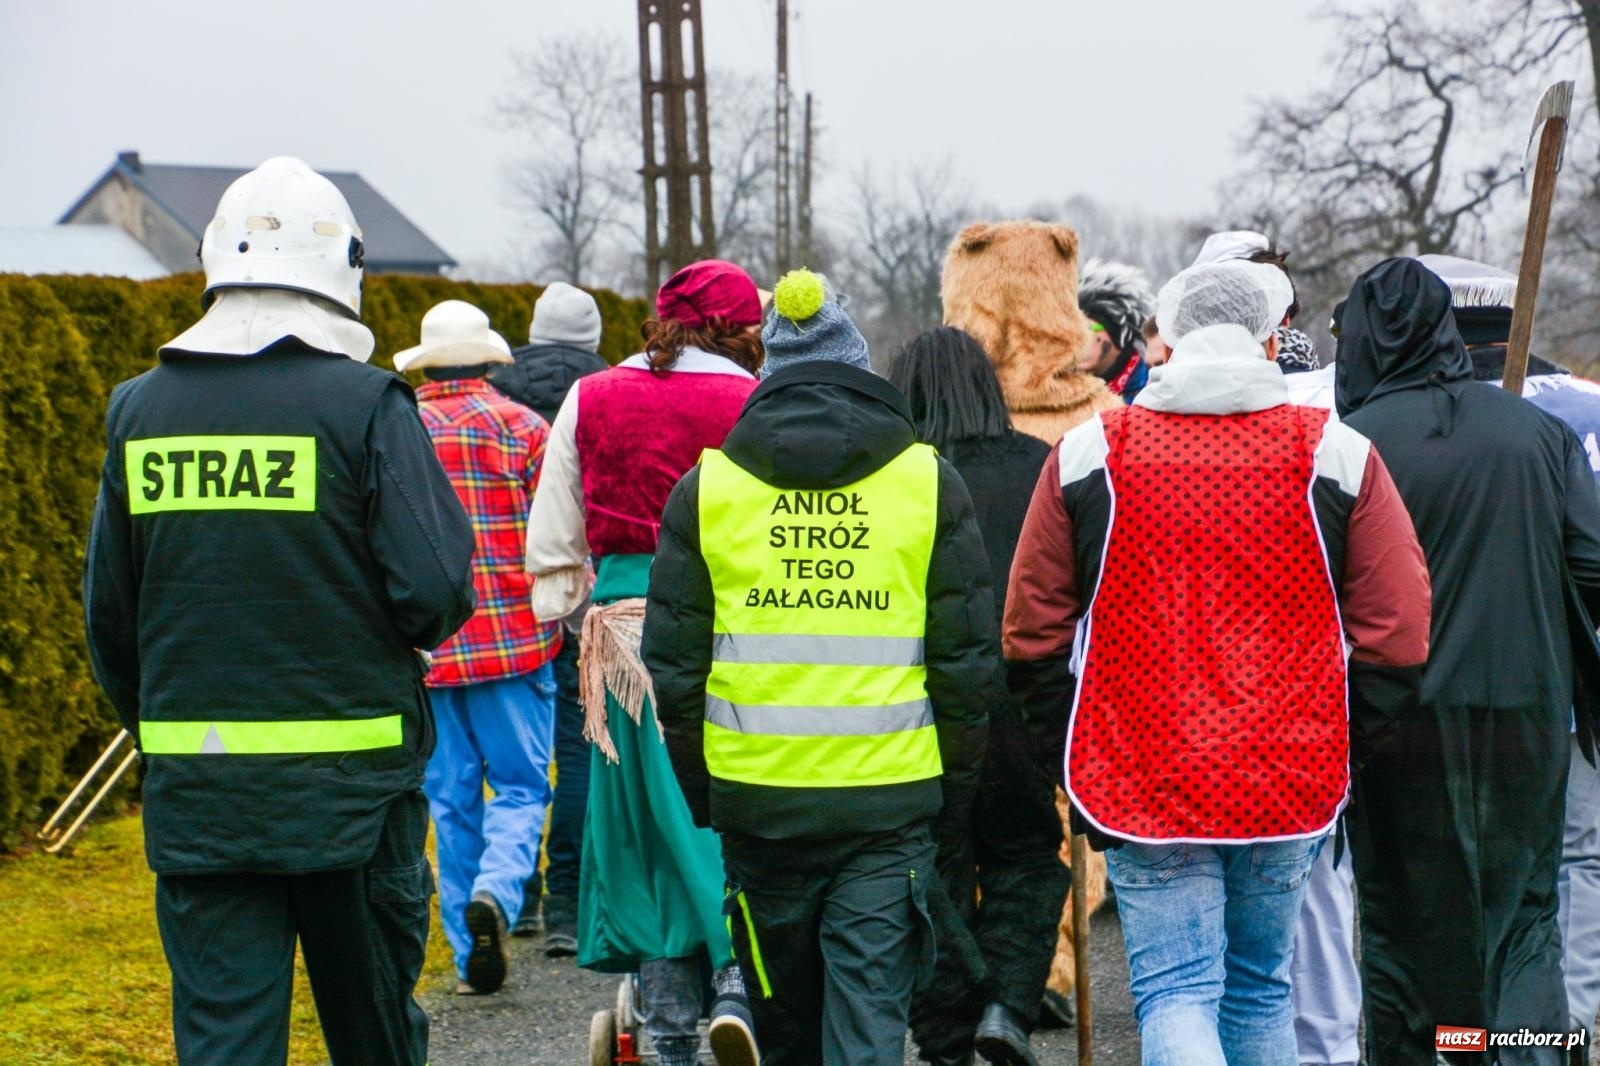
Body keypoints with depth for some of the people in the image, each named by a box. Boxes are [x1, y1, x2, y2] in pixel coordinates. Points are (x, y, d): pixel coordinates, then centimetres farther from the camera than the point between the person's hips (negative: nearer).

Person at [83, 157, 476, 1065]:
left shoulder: (142, 409, 4)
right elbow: (435, 590, -14)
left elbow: (108, 609, 10)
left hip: (194, 787, 3)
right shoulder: (364, 403, -9)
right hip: (347, 777, -2)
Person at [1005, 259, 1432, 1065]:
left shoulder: (1087, 455, 0)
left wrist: (1080, 741, 15)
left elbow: (1034, 635, 3)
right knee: (1261, 988, 17)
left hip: (1142, 781, -1)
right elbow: (1397, 636, -2)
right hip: (1290, 780, 2)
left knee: (1176, 994, -2)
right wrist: (1344, 751, 10)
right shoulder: (1337, 454, -1)